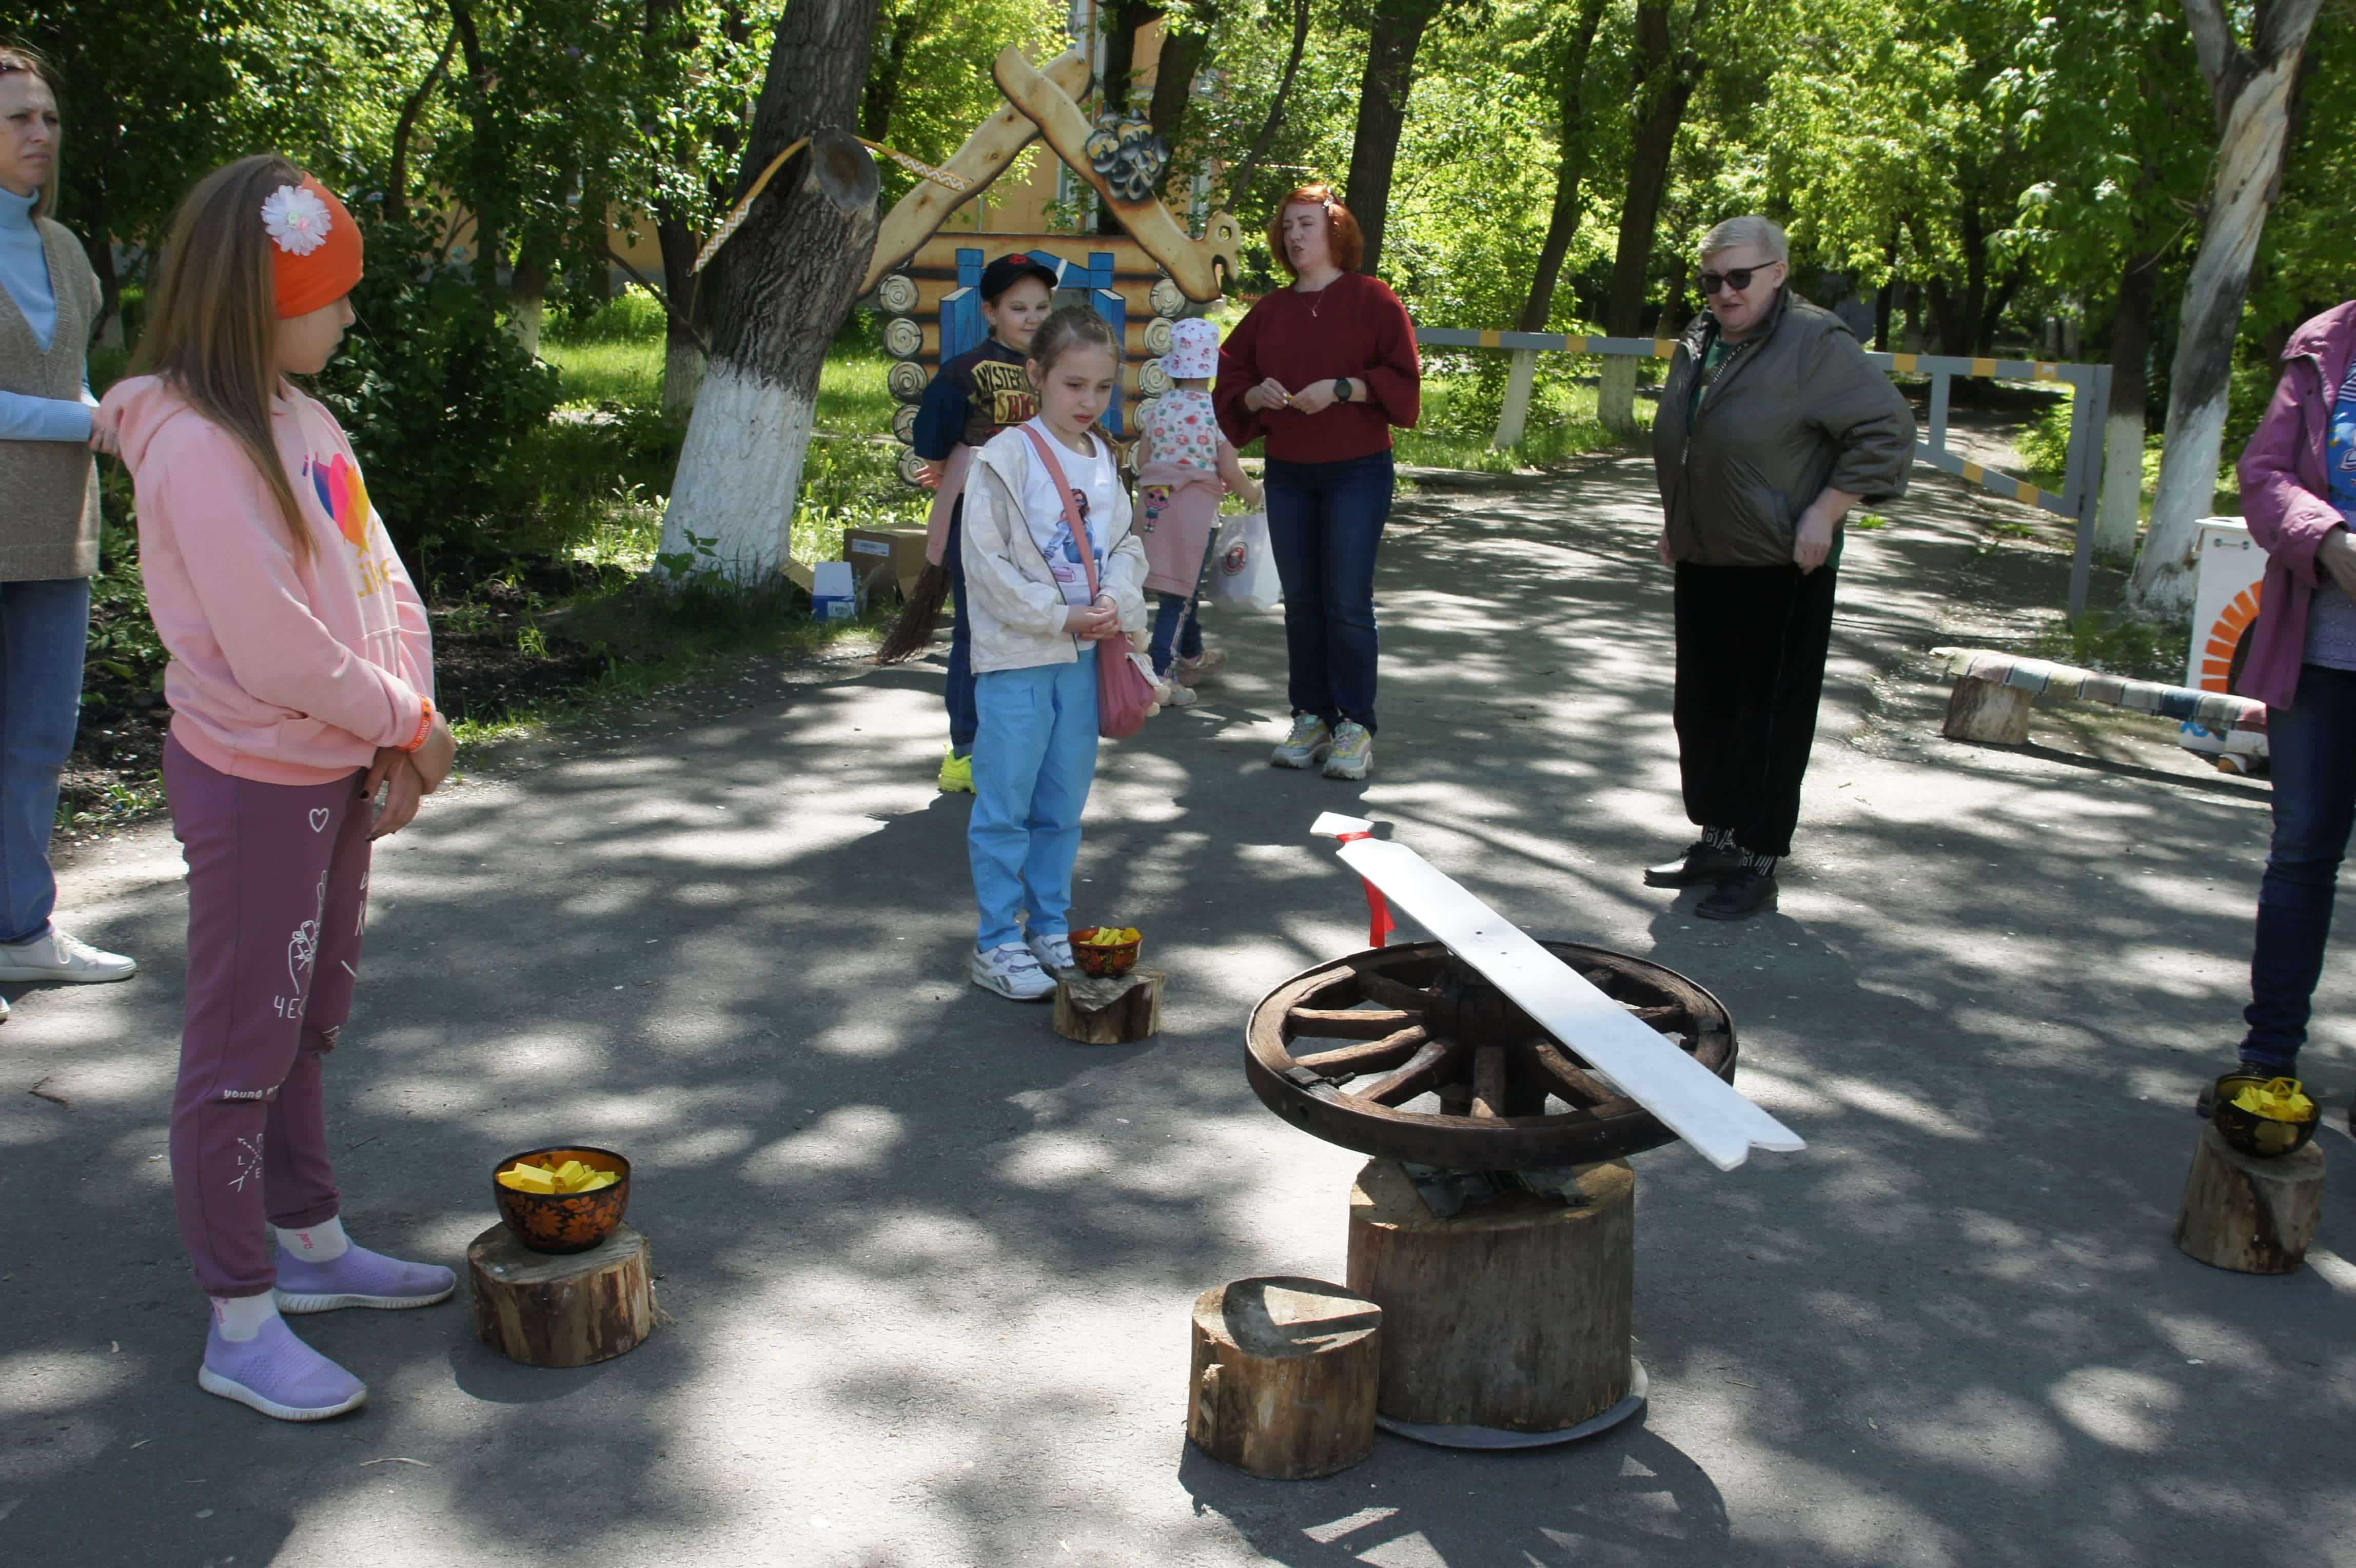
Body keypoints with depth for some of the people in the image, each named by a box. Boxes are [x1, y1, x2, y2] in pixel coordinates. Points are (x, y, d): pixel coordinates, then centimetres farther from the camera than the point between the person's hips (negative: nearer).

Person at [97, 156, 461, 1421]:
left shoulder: (296, 416, 7)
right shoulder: (196, 446, -21)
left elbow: (377, 579, 6)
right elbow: (278, 654, -24)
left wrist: (405, 728, -6)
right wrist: (409, 723, -10)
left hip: (335, 770, 9)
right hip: (255, 781, -9)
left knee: (307, 1027, 21)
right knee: (242, 1050, 2)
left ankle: (310, 1244, 38)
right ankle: (239, 1326, 14)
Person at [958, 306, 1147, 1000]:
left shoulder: (1106, 460, 9)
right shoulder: (1007, 458, -10)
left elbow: (1126, 545, 14)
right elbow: (985, 563, -13)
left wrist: (1117, 600, -6)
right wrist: (1059, 616, -16)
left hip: (1084, 656, 6)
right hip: (1016, 656, -6)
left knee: (1062, 806, 13)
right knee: (1004, 806, -1)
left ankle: (1050, 930, 25)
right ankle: (997, 946, 7)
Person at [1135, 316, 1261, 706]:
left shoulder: (1158, 408, 4)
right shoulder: (1217, 410, -10)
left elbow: (1142, 462, 8)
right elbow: (1230, 472, -11)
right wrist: (1257, 496, 7)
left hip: (1155, 505, 5)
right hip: (1196, 506, -5)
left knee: (1185, 585, 21)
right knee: (1180, 593, -2)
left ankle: (1192, 655, 39)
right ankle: (1160, 673, -8)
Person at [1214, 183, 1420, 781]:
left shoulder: (1371, 300, -2)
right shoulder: (1269, 311, 12)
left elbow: (1401, 376, -8)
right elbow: (1232, 380, 12)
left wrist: (1342, 389, -19)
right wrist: (1256, 396, -9)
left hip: (1357, 471, -5)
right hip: (1287, 473, 5)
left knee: (1347, 601, -7)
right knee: (1301, 601, 6)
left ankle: (1355, 726, -1)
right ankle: (1311, 718, 15)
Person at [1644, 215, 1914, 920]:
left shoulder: (1815, 345, -14)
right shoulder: (1698, 345, 10)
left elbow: (1887, 429, -15)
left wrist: (1825, 514, -18)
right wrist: (1674, 521, 19)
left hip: (1781, 571, -8)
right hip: (1702, 564, 8)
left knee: (1771, 717, 0)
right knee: (1702, 709, 14)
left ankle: (1758, 866, 8)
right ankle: (1716, 840, 28)